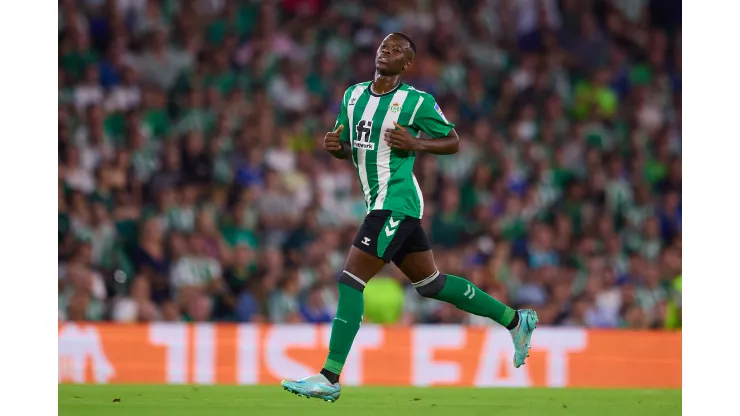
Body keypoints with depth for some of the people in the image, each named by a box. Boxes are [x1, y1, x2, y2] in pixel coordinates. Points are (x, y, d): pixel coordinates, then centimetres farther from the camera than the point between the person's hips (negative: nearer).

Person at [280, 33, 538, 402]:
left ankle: (329, 378, -14)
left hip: (397, 203, -9)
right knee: (430, 283, 18)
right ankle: (514, 320, 33)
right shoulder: (353, 96, 11)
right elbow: (348, 148, 21)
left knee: (350, 280, -14)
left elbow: (453, 142, -1)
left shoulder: (418, 102, -9)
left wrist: (415, 143, -18)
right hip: (379, 203, 9)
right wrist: (334, 146, -3)